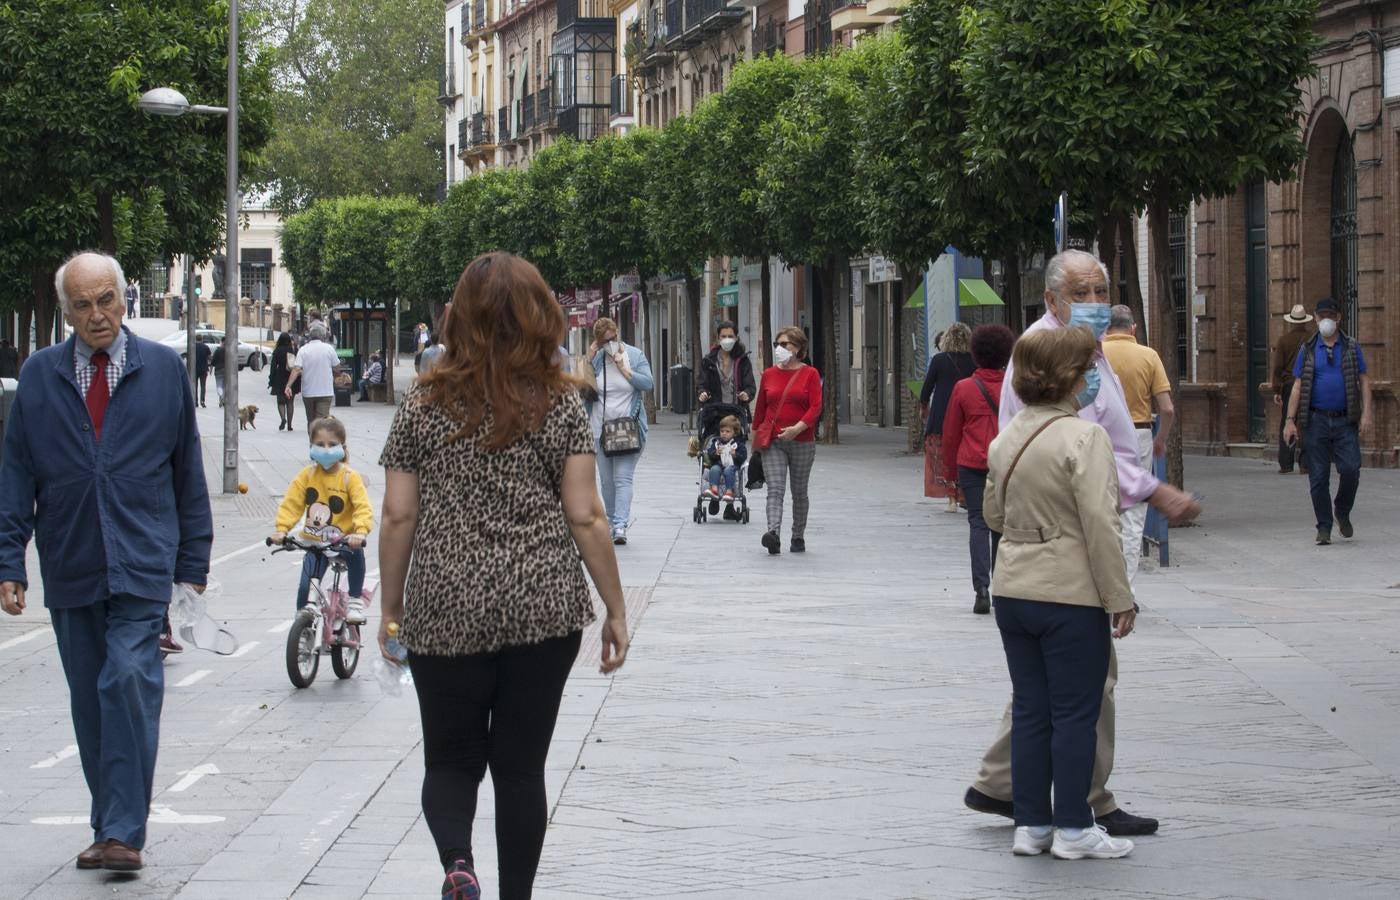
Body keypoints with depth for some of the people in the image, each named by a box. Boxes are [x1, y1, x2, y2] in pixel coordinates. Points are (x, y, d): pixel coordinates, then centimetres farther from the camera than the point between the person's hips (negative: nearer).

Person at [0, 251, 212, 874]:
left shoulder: (164, 369, 4)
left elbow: (188, 472, 8)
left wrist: (193, 565, 6)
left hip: (142, 564, -2)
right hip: (69, 567, 3)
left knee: (129, 682, -17)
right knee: (90, 701, 7)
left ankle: (123, 831, -15)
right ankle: (110, 828, 17)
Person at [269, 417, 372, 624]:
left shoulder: (350, 477, -9)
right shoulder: (306, 475, -3)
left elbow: (363, 507, -19)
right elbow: (291, 504, -6)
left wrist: (360, 531, -37)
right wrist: (281, 529, -22)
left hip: (343, 540, -2)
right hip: (314, 542, 2)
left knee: (356, 553, -34)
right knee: (306, 586, -6)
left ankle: (356, 599, -15)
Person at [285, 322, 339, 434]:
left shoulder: (303, 350, -3)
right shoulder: (328, 348, -4)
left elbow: (296, 369, -14)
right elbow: (336, 368, 3)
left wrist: (288, 386, -16)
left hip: (308, 392, 2)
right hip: (325, 391, -2)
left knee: (311, 421, 16)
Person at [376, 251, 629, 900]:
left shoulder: (424, 404, 0)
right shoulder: (560, 404, -2)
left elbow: (397, 517, 0)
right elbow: (586, 517, -4)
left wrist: (391, 611, 10)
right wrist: (616, 610, 4)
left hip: (446, 611, 0)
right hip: (544, 609, 0)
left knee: (451, 759, 11)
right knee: (521, 765, 10)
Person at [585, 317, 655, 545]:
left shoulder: (635, 355, 0)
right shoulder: (595, 359, 3)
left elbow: (649, 384, -7)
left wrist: (624, 369, -12)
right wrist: (589, 362, -9)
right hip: (600, 429, 3)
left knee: (623, 478, -11)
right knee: (606, 480, 9)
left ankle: (620, 526, -18)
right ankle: (612, 522, 21)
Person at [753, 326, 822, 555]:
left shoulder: (810, 374, 0)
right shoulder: (769, 375, 8)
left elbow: (816, 407, -9)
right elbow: (760, 407, 16)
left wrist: (798, 428, -22)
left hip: (802, 442, -1)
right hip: (772, 442, 1)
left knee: (799, 492, 10)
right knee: (775, 489, -14)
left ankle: (798, 537, 23)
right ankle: (773, 534, -30)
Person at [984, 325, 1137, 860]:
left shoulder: (1006, 439, 7)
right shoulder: (1083, 438, -16)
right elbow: (1101, 525, -19)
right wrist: (1119, 598, -13)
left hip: (1012, 591, 7)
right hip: (1071, 595, -7)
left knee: (1029, 710, 12)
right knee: (1075, 713, 2)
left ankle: (1030, 824, 17)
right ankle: (1073, 830, 7)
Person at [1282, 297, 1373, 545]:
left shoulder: (1352, 347, 8)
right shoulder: (1308, 350, 8)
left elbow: (1364, 382, 6)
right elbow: (1297, 387, 6)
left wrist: (1366, 414, -6)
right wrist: (1290, 420, -2)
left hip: (1345, 421, 0)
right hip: (1317, 420, 0)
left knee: (1350, 469, -13)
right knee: (1318, 478, -1)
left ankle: (1343, 513, 12)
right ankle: (1324, 527, 6)